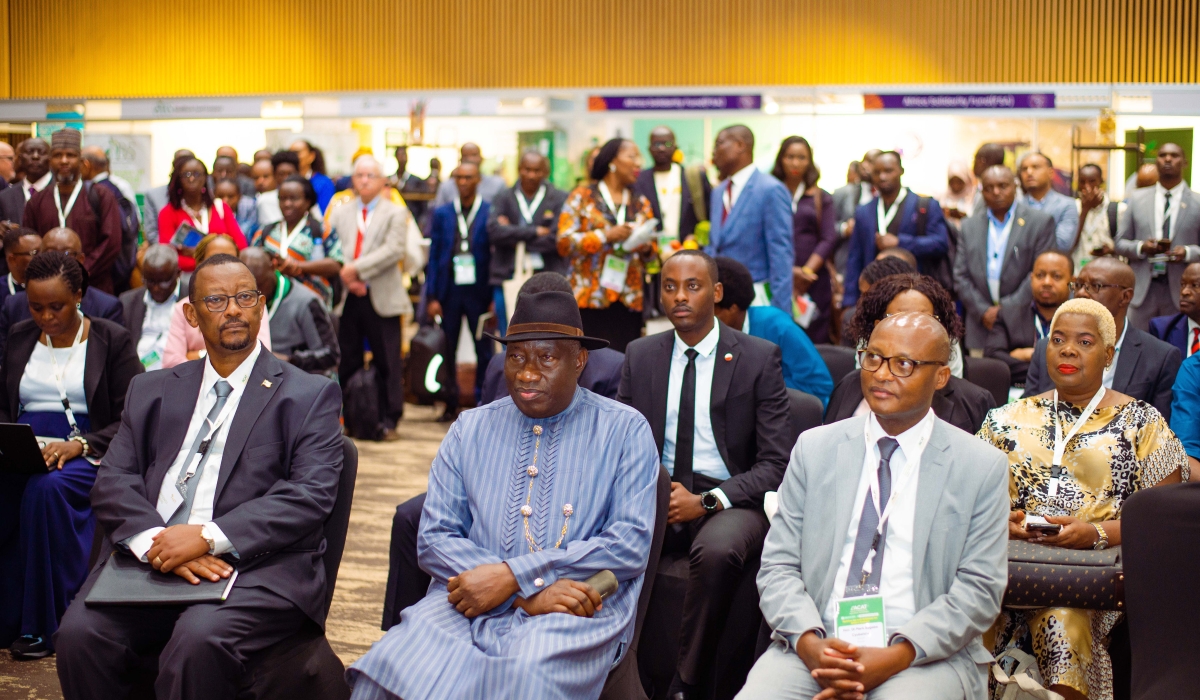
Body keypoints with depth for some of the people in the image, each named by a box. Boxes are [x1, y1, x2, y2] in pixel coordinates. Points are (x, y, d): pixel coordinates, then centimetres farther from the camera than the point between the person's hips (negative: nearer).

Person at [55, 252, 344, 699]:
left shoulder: (310, 396, 9)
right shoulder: (152, 390, 22)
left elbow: (310, 494, -4)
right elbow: (114, 480, 10)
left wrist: (209, 536, -17)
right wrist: (155, 542, -12)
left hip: (259, 566, -3)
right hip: (152, 559, 4)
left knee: (199, 638, -34)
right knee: (80, 632, -24)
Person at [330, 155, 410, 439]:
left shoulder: (396, 213, 4)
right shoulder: (340, 212, 14)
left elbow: (393, 250, -11)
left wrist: (356, 269, -17)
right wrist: (345, 276, -13)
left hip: (382, 298, -3)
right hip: (347, 298, 3)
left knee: (387, 363, 0)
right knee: (347, 360, 7)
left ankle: (389, 420, 7)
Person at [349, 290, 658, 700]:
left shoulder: (625, 431, 6)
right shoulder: (470, 430, 14)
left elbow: (631, 544, -5)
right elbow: (434, 538, 6)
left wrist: (513, 574, -13)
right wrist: (530, 591, -11)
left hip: (578, 609, -2)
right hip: (472, 601, 2)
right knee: (392, 665, -28)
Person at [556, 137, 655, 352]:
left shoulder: (641, 204, 15)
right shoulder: (581, 197, 2)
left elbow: (652, 250, 18)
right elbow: (565, 243, -6)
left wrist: (646, 249, -6)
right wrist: (606, 236, -16)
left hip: (629, 300, 4)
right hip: (589, 298, -3)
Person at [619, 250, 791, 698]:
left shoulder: (759, 358, 0)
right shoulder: (640, 355, 11)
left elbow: (775, 464, -4)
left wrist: (705, 502, -16)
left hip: (728, 501, -3)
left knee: (716, 550, -37)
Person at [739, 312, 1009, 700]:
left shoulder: (983, 467, 4)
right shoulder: (815, 448, 9)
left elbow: (979, 588, -1)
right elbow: (778, 567, 6)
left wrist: (896, 656, -15)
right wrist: (810, 644, -14)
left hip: (926, 655, -1)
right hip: (813, 648, 2)